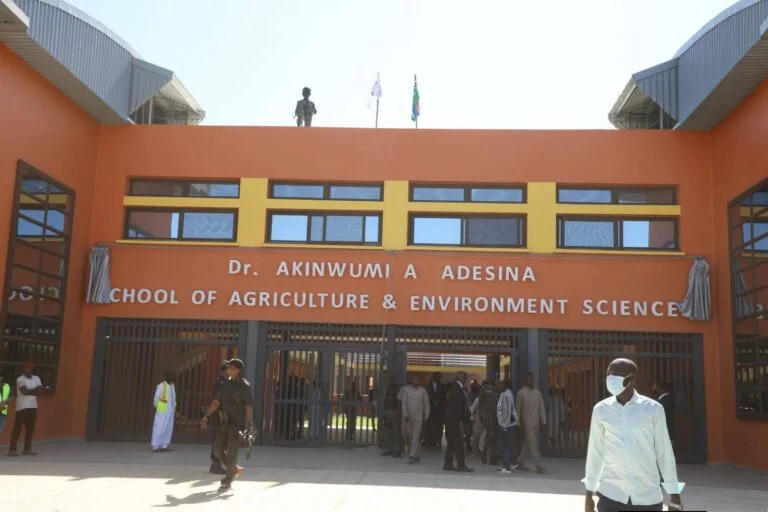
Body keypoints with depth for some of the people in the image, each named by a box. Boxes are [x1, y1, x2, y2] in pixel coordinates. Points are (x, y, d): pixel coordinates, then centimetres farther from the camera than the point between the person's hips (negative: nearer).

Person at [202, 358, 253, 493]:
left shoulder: (245, 386, -8)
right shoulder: (225, 384, 10)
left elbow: (249, 408, -11)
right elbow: (216, 402, 10)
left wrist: (248, 427, -17)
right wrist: (206, 416, -2)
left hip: (238, 423, -6)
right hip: (225, 422, 6)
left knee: (231, 452, -7)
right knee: (218, 450, 3)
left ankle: (227, 482, 4)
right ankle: (235, 469, 25)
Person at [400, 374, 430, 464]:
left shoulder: (422, 390, 2)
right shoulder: (406, 389, 2)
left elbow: (426, 404, 5)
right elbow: (404, 403, 0)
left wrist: (426, 416, 1)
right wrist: (405, 414, -8)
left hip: (418, 417, -1)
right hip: (408, 417, 1)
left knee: (416, 437, -8)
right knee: (409, 436, 8)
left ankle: (412, 456, -8)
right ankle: (415, 455, 25)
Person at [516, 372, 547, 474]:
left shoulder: (538, 392, 10)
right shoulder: (521, 393, -2)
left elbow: (542, 407, 9)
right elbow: (518, 409, 1)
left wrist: (543, 421, 1)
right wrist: (519, 422, 1)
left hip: (536, 423, 5)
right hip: (527, 422, -5)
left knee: (527, 444, 11)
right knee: (532, 444, -9)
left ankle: (521, 462, 23)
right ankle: (538, 464, -9)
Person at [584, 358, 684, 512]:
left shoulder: (652, 409, -3)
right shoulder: (601, 410, 0)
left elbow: (665, 452, 2)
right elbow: (595, 452, 7)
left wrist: (675, 495, 3)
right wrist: (589, 493, 10)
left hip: (648, 497, 0)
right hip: (611, 496, 1)